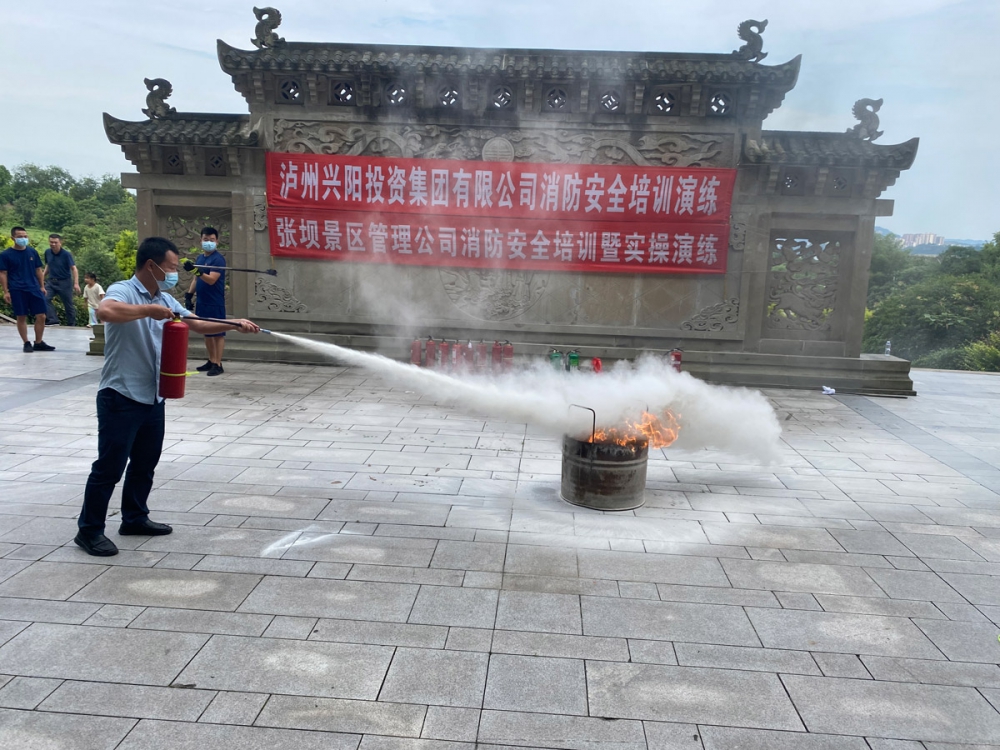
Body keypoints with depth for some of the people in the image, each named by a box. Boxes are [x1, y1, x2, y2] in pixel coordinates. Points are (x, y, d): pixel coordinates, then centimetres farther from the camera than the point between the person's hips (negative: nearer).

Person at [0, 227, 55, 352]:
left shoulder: (32, 252, 7)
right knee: (21, 317, 2)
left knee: (41, 316, 1)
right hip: (17, 290, -3)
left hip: (34, 288, 3)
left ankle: (38, 343, 13)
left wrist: (42, 286, 9)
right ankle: (26, 343, 13)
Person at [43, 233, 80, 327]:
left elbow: (73, 268, -18)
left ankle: (71, 324, 16)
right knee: (45, 299, -16)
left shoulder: (66, 254, -14)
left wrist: (76, 283, -28)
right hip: (51, 281, 4)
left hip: (64, 282, -4)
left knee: (68, 304, 4)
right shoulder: (47, 252, 0)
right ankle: (53, 320, -18)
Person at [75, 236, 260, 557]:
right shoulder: (122, 291, -15)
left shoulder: (165, 300, 10)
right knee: (109, 466, -1)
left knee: (145, 462, 17)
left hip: (153, 398, 8)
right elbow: (105, 311, -38)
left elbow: (197, 324, 19)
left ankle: (134, 518, 33)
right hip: (120, 397, -8)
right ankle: (89, 530, 12)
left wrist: (234, 323, 10)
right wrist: (150, 310, -31)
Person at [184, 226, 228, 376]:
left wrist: (197, 271, -36)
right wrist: (189, 295, 15)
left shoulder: (218, 259, -11)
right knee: (207, 332, 13)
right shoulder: (199, 258, 13)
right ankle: (211, 361, 22)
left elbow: (211, 280, -23)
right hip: (201, 302, 8)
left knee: (218, 333, -3)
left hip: (215, 303, -8)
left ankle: (218, 364, -1)